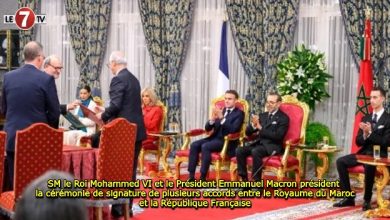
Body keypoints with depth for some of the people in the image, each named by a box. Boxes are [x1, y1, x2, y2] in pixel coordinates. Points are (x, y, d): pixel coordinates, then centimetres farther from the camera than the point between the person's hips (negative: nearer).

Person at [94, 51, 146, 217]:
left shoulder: (118, 79, -11)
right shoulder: (134, 79, 16)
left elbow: (115, 105, -21)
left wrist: (102, 116, -4)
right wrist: (107, 114, 17)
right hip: (136, 130, 8)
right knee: (130, 170, 11)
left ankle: (118, 208, 5)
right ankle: (127, 207, 17)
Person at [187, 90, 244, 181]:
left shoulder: (239, 113, 0)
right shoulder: (220, 111, 17)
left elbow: (233, 129, -17)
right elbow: (207, 128, 11)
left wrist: (222, 118, -23)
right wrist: (212, 119, -9)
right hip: (215, 137, 6)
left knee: (205, 146, -30)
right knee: (194, 145, -17)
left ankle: (202, 178, -28)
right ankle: (191, 177, -19)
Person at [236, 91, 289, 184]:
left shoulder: (283, 118, 0)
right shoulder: (262, 115, 18)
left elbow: (278, 136, -15)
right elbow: (247, 132, 13)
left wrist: (261, 129, -17)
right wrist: (253, 125, -9)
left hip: (272, 146, -6)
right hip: (258, 143, 6)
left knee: (255, 152, -35)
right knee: (239, 150, -21)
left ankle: (257, 182, -27)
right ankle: (244, 180, -15)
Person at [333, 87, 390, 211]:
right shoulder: (366, 118, 13)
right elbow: (358, 142, 9)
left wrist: (370, 133, -22)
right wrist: (364, 134, -13)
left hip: (379, 155, -6)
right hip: (364, 153, 6)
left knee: (369, 166, -38)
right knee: (340, 161, -14)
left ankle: (367, 200, -21)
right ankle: (349, 198, -11)